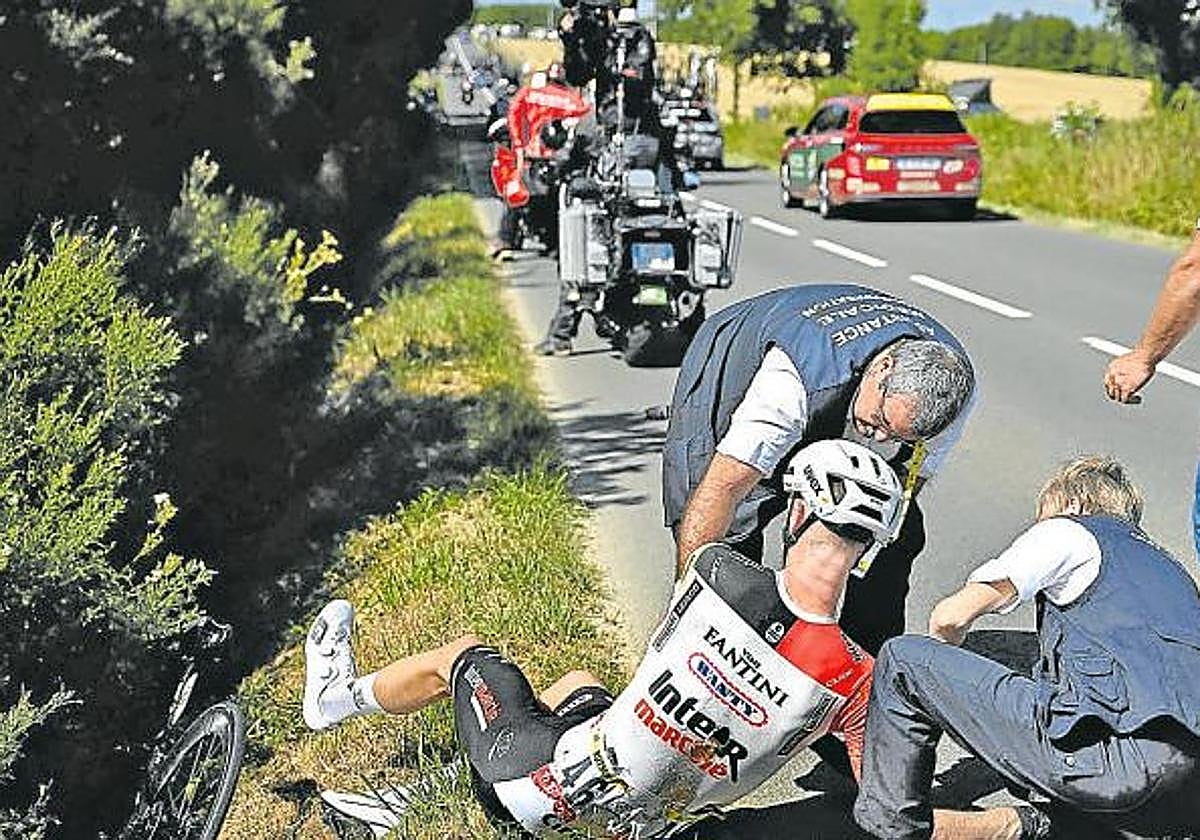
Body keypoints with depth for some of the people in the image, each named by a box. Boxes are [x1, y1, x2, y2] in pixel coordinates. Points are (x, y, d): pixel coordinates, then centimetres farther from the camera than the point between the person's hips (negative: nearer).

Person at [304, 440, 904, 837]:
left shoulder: (719, 572, -26)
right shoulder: (857, 682, -21)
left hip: (548, 789, -4)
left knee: (462, 656, 23)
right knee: (578, 683, 33)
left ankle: (340, 696, 54)